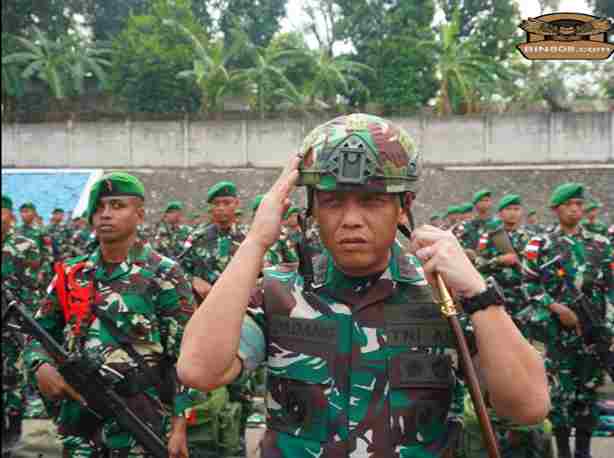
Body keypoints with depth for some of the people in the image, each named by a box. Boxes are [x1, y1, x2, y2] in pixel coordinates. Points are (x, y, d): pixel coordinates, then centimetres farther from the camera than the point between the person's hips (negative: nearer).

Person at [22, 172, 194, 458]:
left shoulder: (164, 275, -8)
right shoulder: (72, 274, 7)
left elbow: (186, 358, -9)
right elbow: (39, 334, 14)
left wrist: (179, 425, -14)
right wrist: (41, 367, -7)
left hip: (142, 426, -4)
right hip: (78, 421, 5)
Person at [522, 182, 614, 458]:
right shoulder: (540, 244, 1)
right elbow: (529, 284, -4)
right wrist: (558, 308, -13)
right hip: (557, 327, -3)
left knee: (589, 386, 8)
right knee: (562, 387, -1)